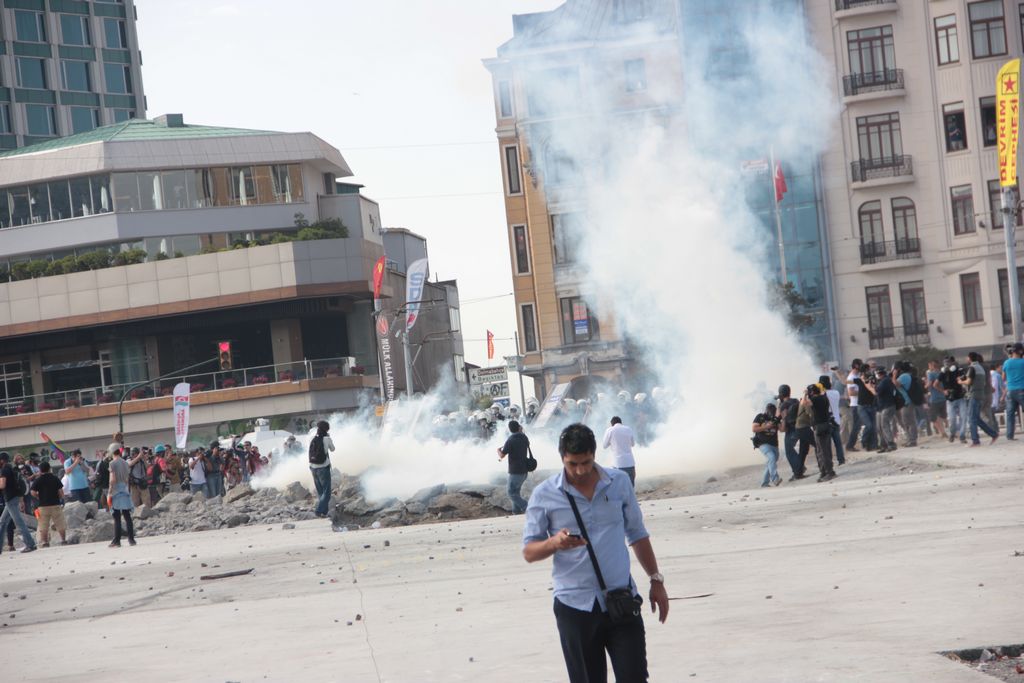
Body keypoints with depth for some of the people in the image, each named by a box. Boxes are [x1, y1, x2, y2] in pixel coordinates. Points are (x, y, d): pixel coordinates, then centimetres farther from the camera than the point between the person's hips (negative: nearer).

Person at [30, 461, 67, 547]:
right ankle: (64, 540, 14)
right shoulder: (55, 478, 0)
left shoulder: (38, 481, -3)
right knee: (60, 524, 12)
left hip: (43, 505, -1)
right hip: (55, 504, 1)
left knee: (43, 527, 4)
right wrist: (61, 498, 16)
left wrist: (39, 496, 12)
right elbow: (61, 491, -1)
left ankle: (45, 542, -1)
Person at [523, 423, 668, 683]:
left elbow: (637, 535, 16)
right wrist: (555, 543, -22)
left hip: (622, 600, 1)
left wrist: (656, 581, 12)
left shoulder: (620, 482, 5)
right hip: (575, 607, -1)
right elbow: (529, 552, -1)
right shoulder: (544, 495, -2)